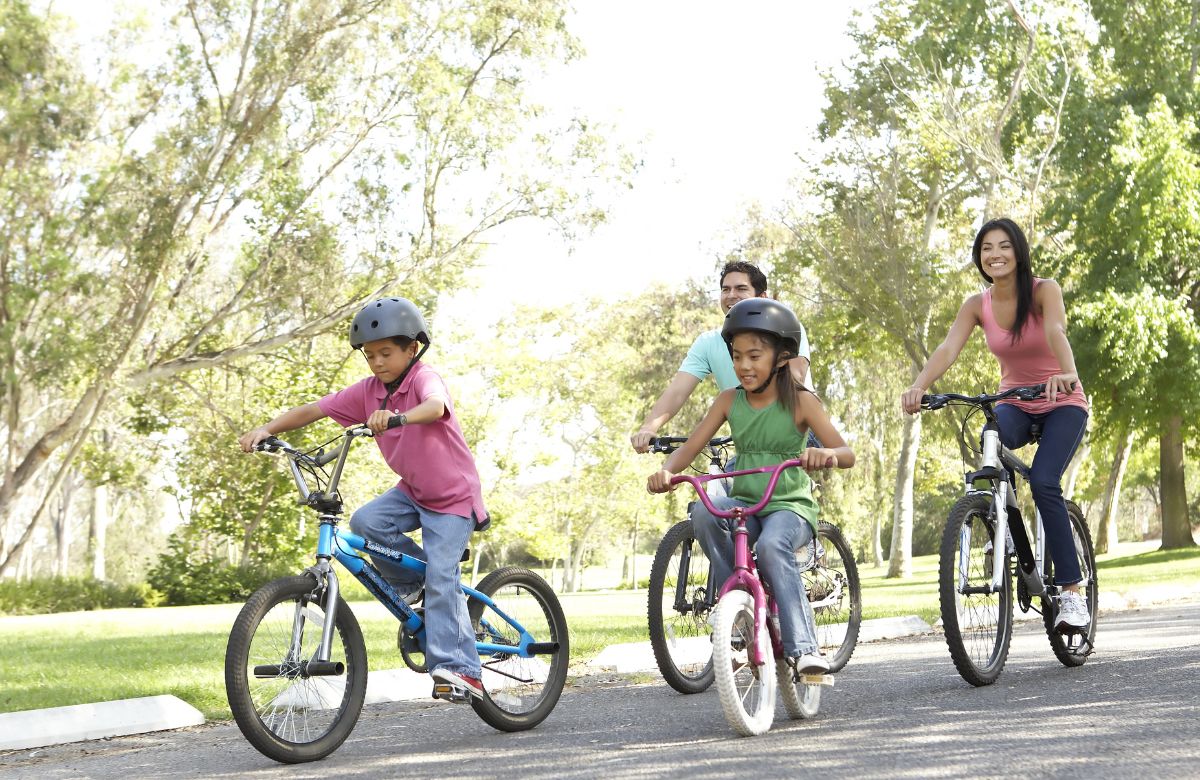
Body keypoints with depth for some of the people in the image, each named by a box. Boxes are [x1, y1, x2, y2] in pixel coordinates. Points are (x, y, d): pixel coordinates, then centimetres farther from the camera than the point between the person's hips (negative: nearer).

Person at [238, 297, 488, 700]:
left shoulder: (424, 379, -21)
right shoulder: (368, 391, -4)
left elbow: (435, 407, -46)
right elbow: (311, 410, -7)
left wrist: (399, 417, -67)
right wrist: (266, 429, -23)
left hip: (452, 496, -6)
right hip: (412, 490, 6)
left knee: (440, 579, -19)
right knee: (365, 522, -22)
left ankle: (461, 670, -17)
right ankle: (413, 580, 1)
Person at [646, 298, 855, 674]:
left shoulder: (800, 401, -5)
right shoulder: (729, 400, 5)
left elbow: (847, 453, -12)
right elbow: (689, 448, 2)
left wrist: (826, 454, -37)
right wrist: (665, 471, -22)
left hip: (791, 506, -4)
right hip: (744, 504, 4)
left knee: (772, 546, -37)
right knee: (705, 512, -30)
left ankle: (802, 647, -32)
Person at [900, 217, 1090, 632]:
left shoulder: (1044, 290, -15)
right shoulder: (978, 305, -6)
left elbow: (1055, 332, -35)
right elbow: (948, 348, -21)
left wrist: (1068, 374, -56)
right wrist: (919, 386, -41)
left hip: (1062, 403, -3)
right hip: (1016, 405, 3)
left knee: (1043, 483, -26)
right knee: (992, 440, -34)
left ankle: (1072, 590, -17)